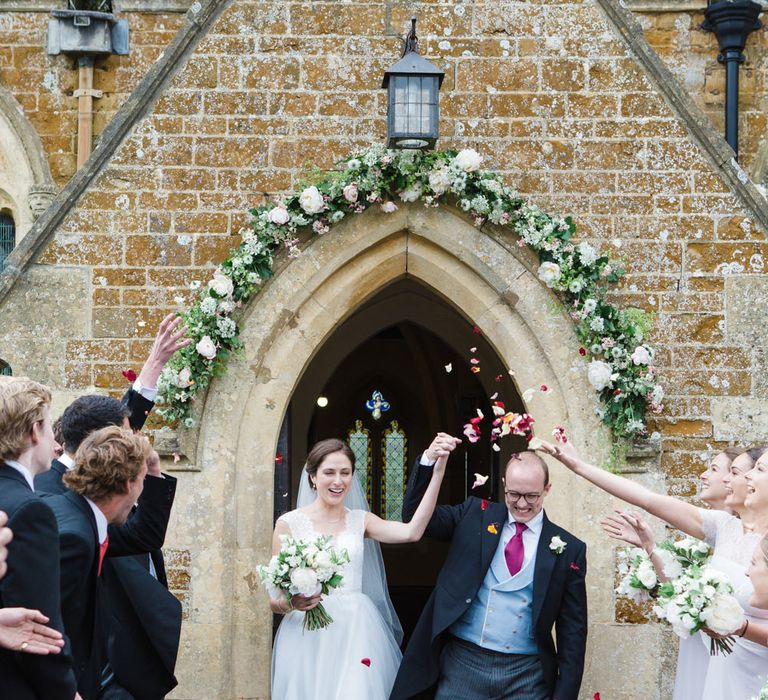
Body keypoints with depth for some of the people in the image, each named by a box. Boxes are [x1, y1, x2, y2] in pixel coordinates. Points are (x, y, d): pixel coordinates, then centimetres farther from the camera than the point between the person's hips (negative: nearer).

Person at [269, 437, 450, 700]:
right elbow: (274, 599, 2)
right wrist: (291, 603, -22)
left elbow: (412, 531, -11)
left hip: (357, 632, 2)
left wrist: (438, 471, -16)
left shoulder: (360, 521, 8)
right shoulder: (289, 524, 1)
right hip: (307, 636, -2)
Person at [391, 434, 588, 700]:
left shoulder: (569, 550, 2)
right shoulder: (475, 515, 7)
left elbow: (573, 632, 3)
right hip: (462, 663, 1)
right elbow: (415, 516, 2)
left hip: (527, 677, -1)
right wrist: (428, 461, -12)